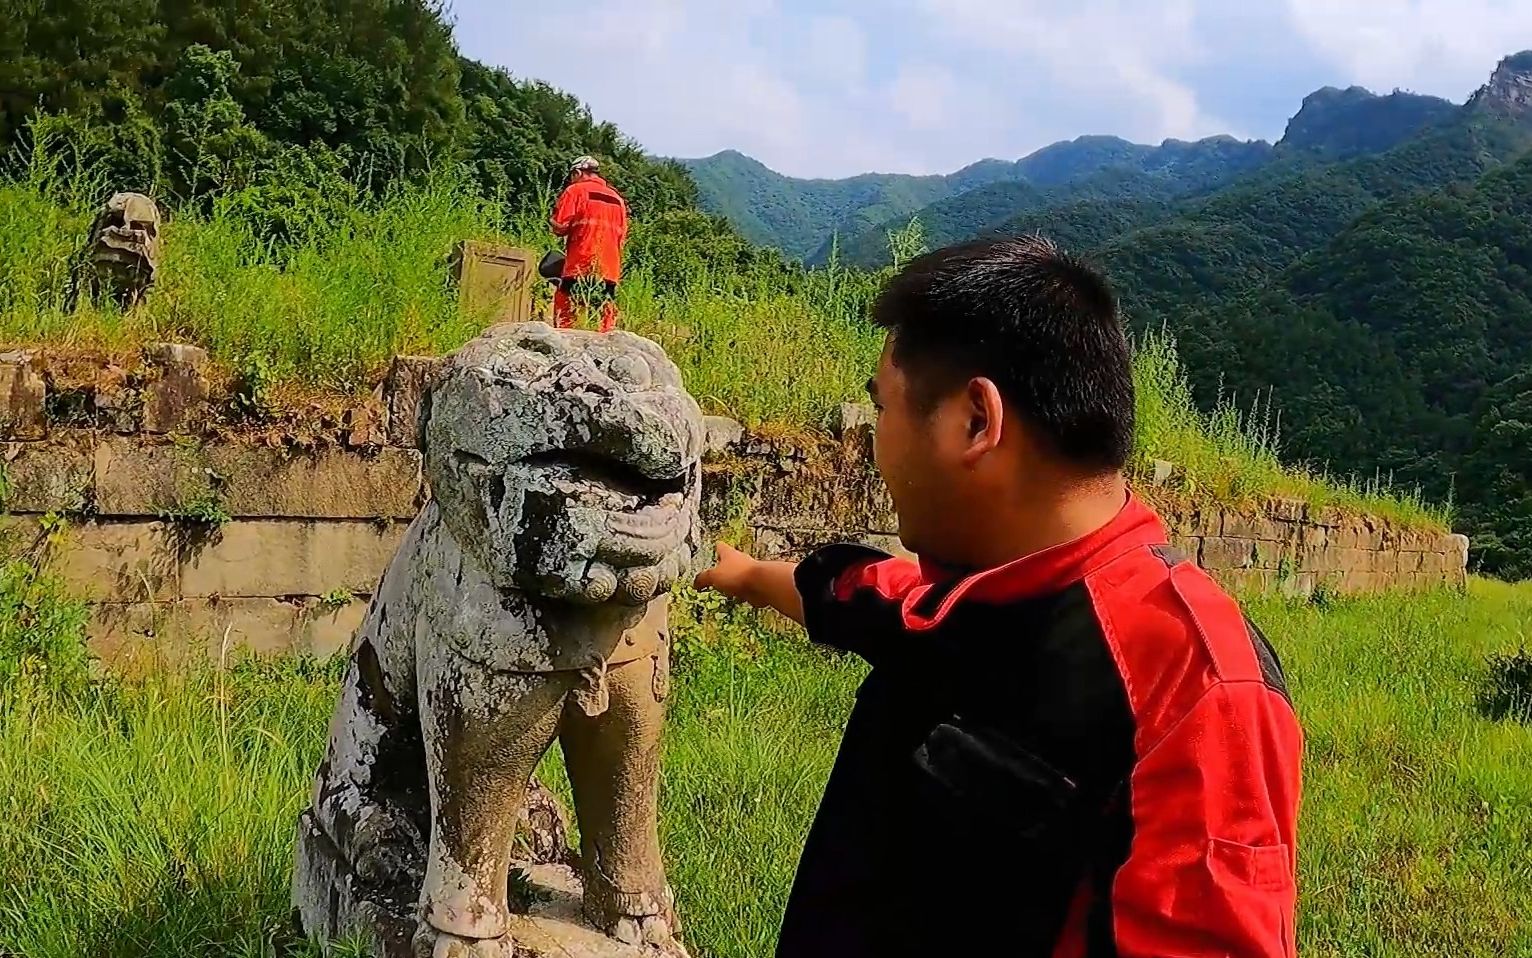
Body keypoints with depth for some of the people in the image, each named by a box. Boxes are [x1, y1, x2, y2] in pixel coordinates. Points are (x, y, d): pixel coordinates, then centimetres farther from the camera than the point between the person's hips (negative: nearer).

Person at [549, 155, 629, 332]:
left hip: (580, 266, -5)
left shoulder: (575, 191, 2)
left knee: (564, 316, -2)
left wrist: (551, 221, 15)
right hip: (610, 269, 5)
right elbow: (622, 236, 17)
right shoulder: (618, 198, 18)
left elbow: (560, 228, -5)